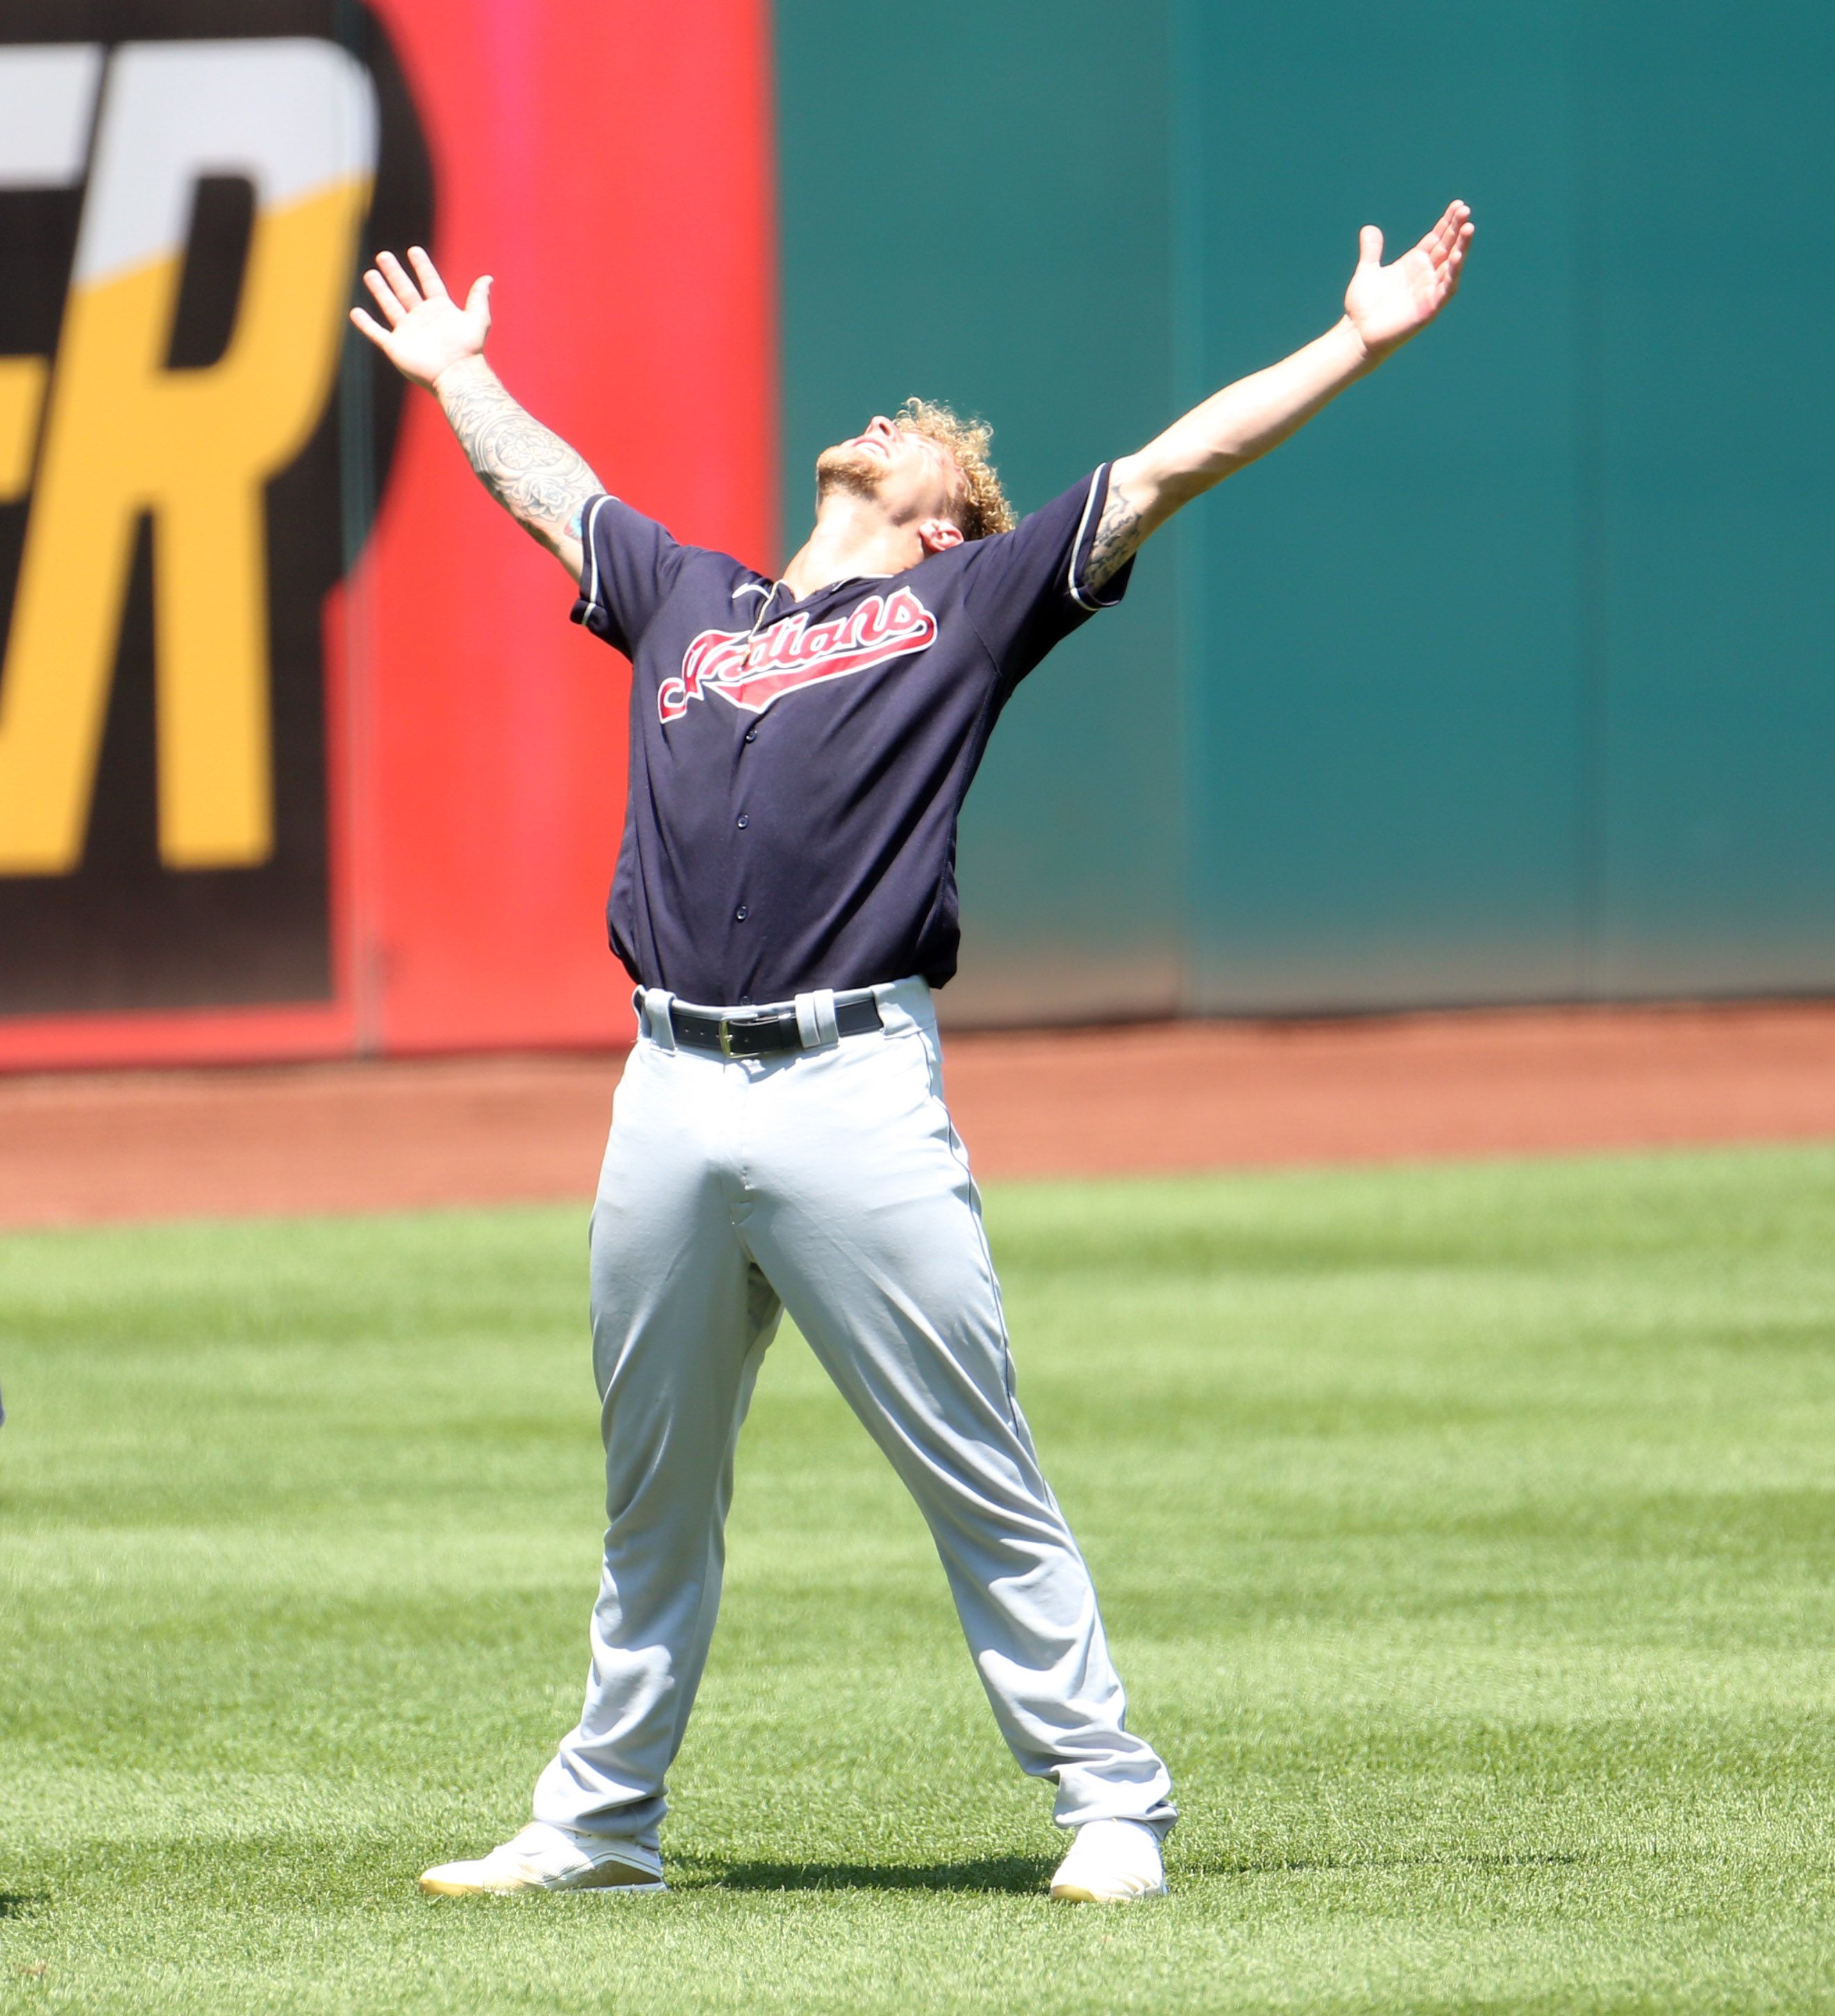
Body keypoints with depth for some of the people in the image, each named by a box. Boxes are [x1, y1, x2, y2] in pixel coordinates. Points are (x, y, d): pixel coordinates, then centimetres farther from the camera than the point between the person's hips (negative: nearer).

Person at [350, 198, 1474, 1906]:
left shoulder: (967, 605, 13)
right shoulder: (689, 604, 25)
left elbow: (1169, 470, 10)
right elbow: (541, 486, 41)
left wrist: (1363, 341, 8)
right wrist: (453, 367, 55)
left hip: (858, 1093, -4)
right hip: (670, 1104, 4)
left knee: (983, 1488, -4)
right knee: (651, 1498, 12)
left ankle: (1111, 1804, 1)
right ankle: (601, 1822, 22)